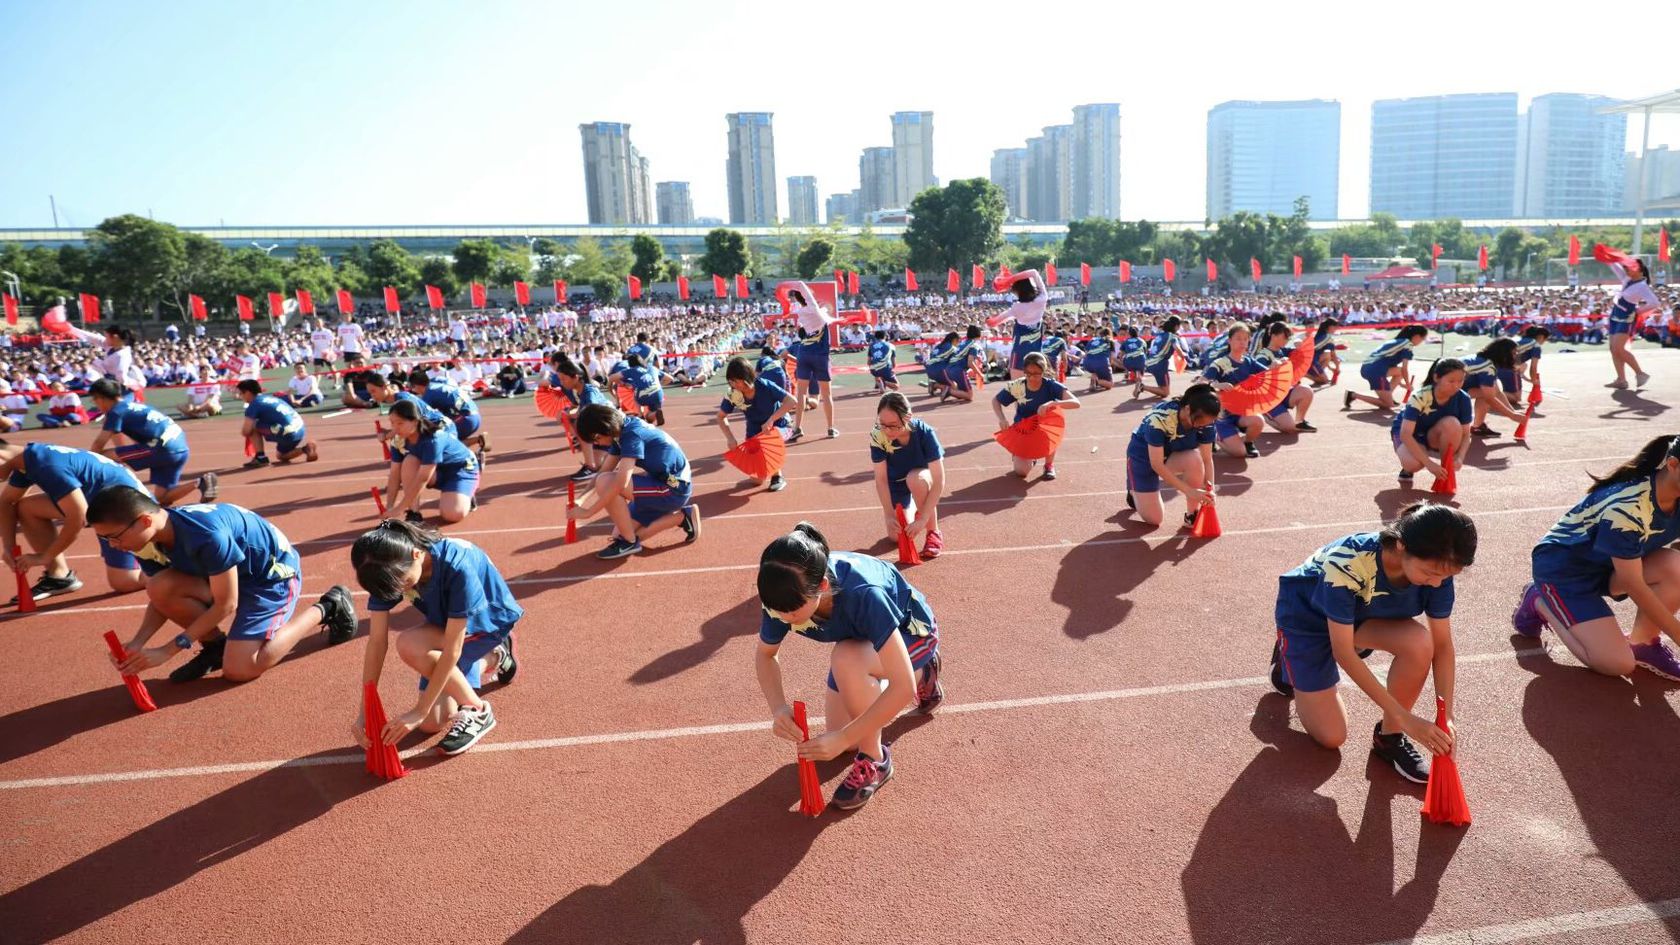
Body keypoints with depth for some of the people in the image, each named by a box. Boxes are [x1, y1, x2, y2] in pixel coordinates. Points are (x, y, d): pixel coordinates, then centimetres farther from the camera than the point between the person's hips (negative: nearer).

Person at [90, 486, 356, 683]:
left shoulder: (206, 534, -35)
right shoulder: (148, 541, -11)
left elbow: (225, 605, -26)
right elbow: (161, 597, 2)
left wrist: (167, 651, -23)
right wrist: (136, 643, -15)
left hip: (274, 573, -7)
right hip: (234, 572, 7)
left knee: (238, 670, -16)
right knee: (160, 588, -19)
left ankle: (325, 610, 0)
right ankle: (215, 645, 5)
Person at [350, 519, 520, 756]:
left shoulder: (456, 567, -39)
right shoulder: (388, 569, -21)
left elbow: (452, 648, -34)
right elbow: (377, 641, -17)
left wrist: (419, 712, -30)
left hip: (487, 622, -6)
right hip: (445, 624, 6)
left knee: (409, 645, -31)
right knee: (432, 723, 0)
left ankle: (478, 710, -12)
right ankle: (492, 659, 25)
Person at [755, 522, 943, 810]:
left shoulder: (863, 594, -44)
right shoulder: (787, 593, -27)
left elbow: (903, 687, -42)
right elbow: (764, 655, -7)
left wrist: (842, 739, -39)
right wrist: (778, 708, -25)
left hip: (910, 632, -6)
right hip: (862, 641, 6)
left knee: (845, 658, -37)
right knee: (846, 739, 7)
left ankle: (875, 760, -12)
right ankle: (922, 675, 28)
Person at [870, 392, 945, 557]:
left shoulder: (924, 433, -35)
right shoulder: (877, 436, -30)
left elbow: (939, 480, -35)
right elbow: (881, 478, -24)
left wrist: (923, 519, -40)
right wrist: (889, 514, -31)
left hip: (922, 476, -2)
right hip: (896, 483, 2)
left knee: (915, 479, -38)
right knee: (897, 536, -8)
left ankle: (934, 533, -17)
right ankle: (912, 509, 26)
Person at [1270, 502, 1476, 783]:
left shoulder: (1435, 567, -26)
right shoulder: (1347, 565, -42)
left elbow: (1441, 645, -17)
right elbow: (1344, 653, -35)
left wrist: (1446, 716, -27)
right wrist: (1404, 718, -35)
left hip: (1363, 612, 4)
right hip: (1308, 615, -4)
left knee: (1419, 642, -30)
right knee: (1331, 737, -4)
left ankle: (1390, 736, -6)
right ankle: (1290, 664, 24)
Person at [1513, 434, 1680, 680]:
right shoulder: (1626, 507, -32)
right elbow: (1634, 585, -25)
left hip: (1606, 564, 7)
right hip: (1563, 568, -7)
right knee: (1618, 664, -15)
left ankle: (1642, 642, 1)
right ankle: (1539, 602, 6)